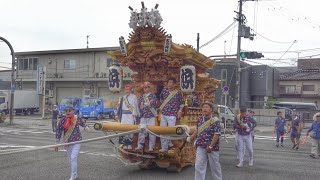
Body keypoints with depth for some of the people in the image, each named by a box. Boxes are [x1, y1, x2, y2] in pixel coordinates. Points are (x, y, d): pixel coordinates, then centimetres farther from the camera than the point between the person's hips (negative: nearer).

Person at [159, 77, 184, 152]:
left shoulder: (178, 93, -5)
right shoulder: (164, 91, 3)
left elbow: (181, 103, 7)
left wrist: (180, 111, -4)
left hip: (172, 115, -4)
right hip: (163, 114, 4)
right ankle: (164, 147, 19)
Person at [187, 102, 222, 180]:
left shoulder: (215, 120, -11)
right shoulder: (200, 119, 7)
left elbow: (216, 134, -16)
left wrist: (210, 146, -20)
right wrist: (191, 138, 9)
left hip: (212, 147, -4)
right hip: (201, 147, 5)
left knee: (214, 166, 10)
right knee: (199, 166, -1)